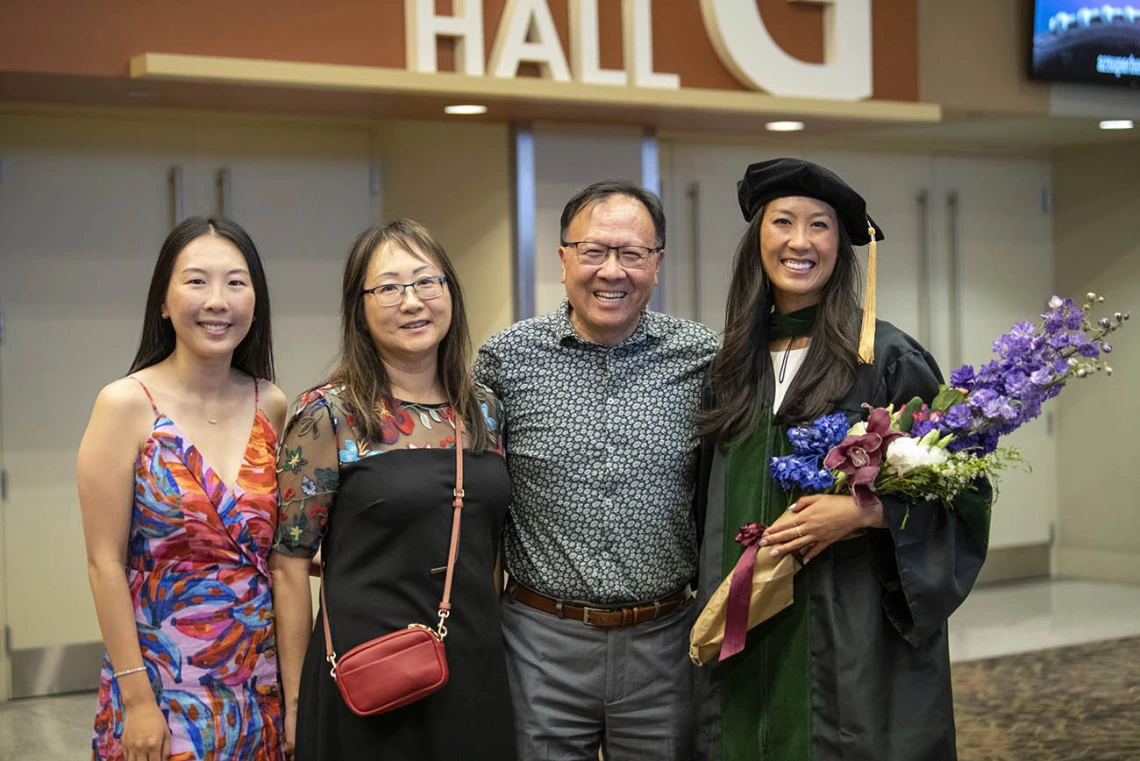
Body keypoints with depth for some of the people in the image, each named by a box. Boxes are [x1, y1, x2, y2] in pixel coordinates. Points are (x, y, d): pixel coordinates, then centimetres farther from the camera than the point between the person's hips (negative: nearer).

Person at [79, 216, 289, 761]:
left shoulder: (271, 406, 2)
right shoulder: (126, 404, -9)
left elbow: (281, 546, 10)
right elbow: (105, 562, -10)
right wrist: (136, 696, -12)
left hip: (261, 685, 4)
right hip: (163, 687, -4)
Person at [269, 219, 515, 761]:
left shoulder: (485, 412, 6)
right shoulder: (329, 416, -8)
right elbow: (289, 564, -7)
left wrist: (495, 647, 13)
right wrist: (295, 701, -7)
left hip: (476, 675, 5)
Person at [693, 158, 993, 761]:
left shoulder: (888, 359, -6)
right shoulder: (736, 362, 9)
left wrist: (863, 513, -19)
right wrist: (718, 589, 8)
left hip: (853, 637, -4)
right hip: (749, 637, 5)